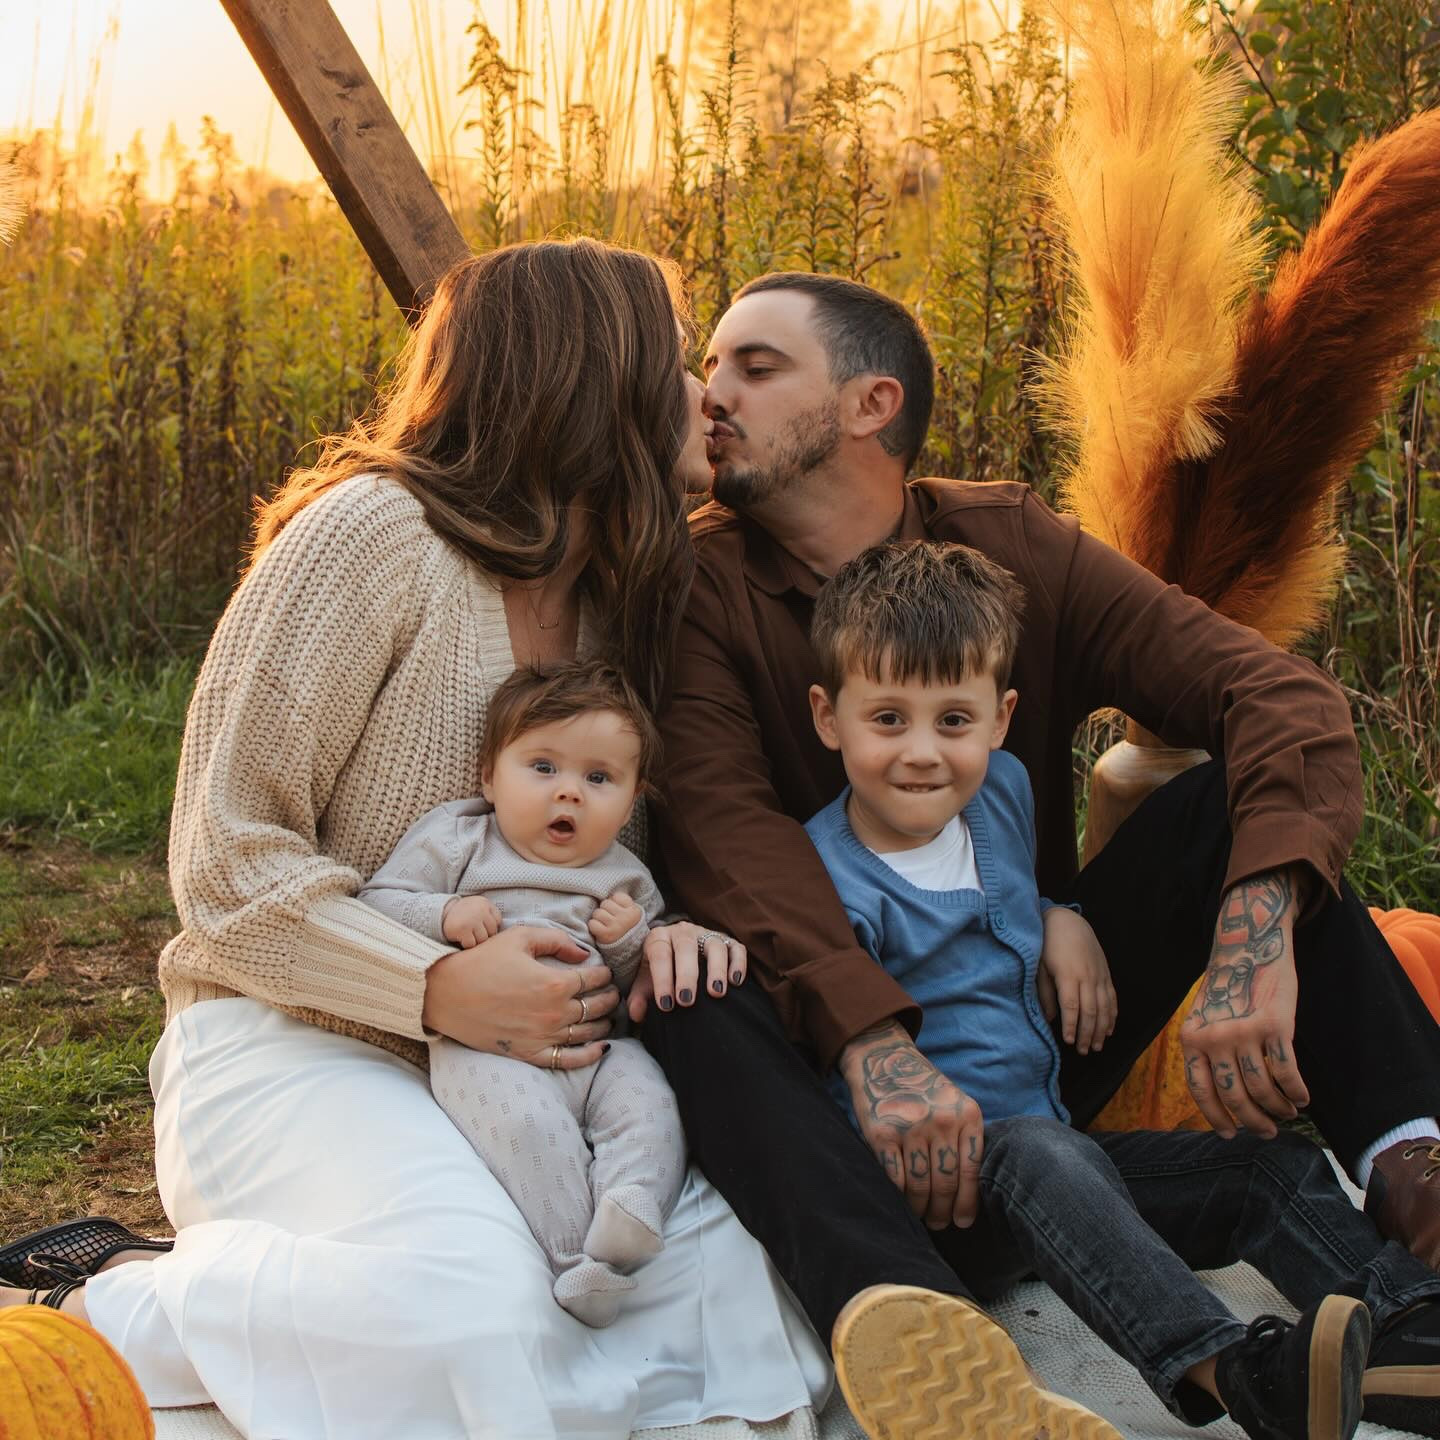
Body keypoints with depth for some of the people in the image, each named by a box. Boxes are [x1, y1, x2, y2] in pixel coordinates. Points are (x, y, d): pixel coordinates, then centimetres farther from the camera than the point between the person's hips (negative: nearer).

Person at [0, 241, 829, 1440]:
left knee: (738, 1272, -17)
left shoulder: (615, 598, 12)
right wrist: (440, 989, -27)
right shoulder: (375, 531, -12)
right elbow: (227, 862, -13)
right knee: (467, 1306, -35)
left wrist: (659, 929, -6)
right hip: (296, 1040, -7)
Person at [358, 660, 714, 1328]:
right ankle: (577, 1261, -34)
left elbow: (639, 988, 26)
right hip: (488, 1045, -4)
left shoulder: (626, 879, 20)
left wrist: (632, 944, 4)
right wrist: (444, 916, -13)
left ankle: (626, 1217, -41)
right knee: (529, 1123, -33)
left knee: (647, 1108, -25)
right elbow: (377, 903, 4)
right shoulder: (455, 838, 11)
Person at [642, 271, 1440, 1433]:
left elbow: (1286, 696, -15)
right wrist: (873, 1044, -40)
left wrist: (1255, 951, -34)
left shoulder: (1013, 547, -3)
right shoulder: (701, 579, -6)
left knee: (1232, 804, -15)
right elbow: (719, 818, -23)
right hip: (831, 1059, -2)